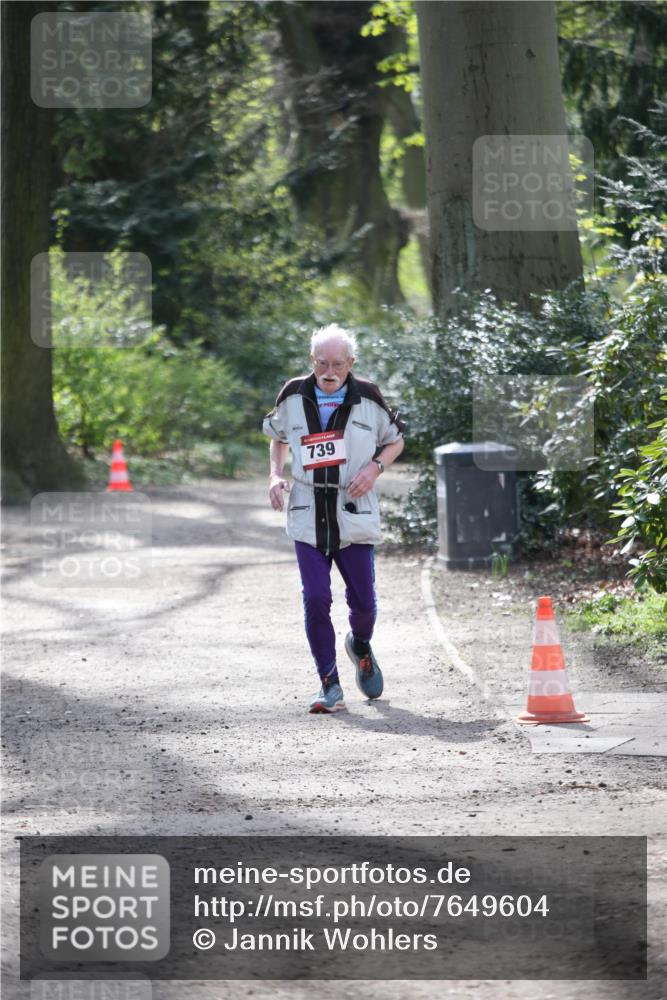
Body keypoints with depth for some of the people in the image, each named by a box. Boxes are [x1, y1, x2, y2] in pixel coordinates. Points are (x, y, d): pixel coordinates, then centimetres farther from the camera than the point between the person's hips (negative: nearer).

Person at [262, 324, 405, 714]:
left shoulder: (368, 397, -1)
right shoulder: (294, 396, 3)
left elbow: (395, 441, 12)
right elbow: (278, 436, 21)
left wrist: (374, 467, -7)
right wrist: (276, 475, 5)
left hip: (355, 516, 0)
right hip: (308, 516, 1)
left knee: (363, 600, 3)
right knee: (316, 600, -9)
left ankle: (361, 647, 38)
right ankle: (330, 686, -2)